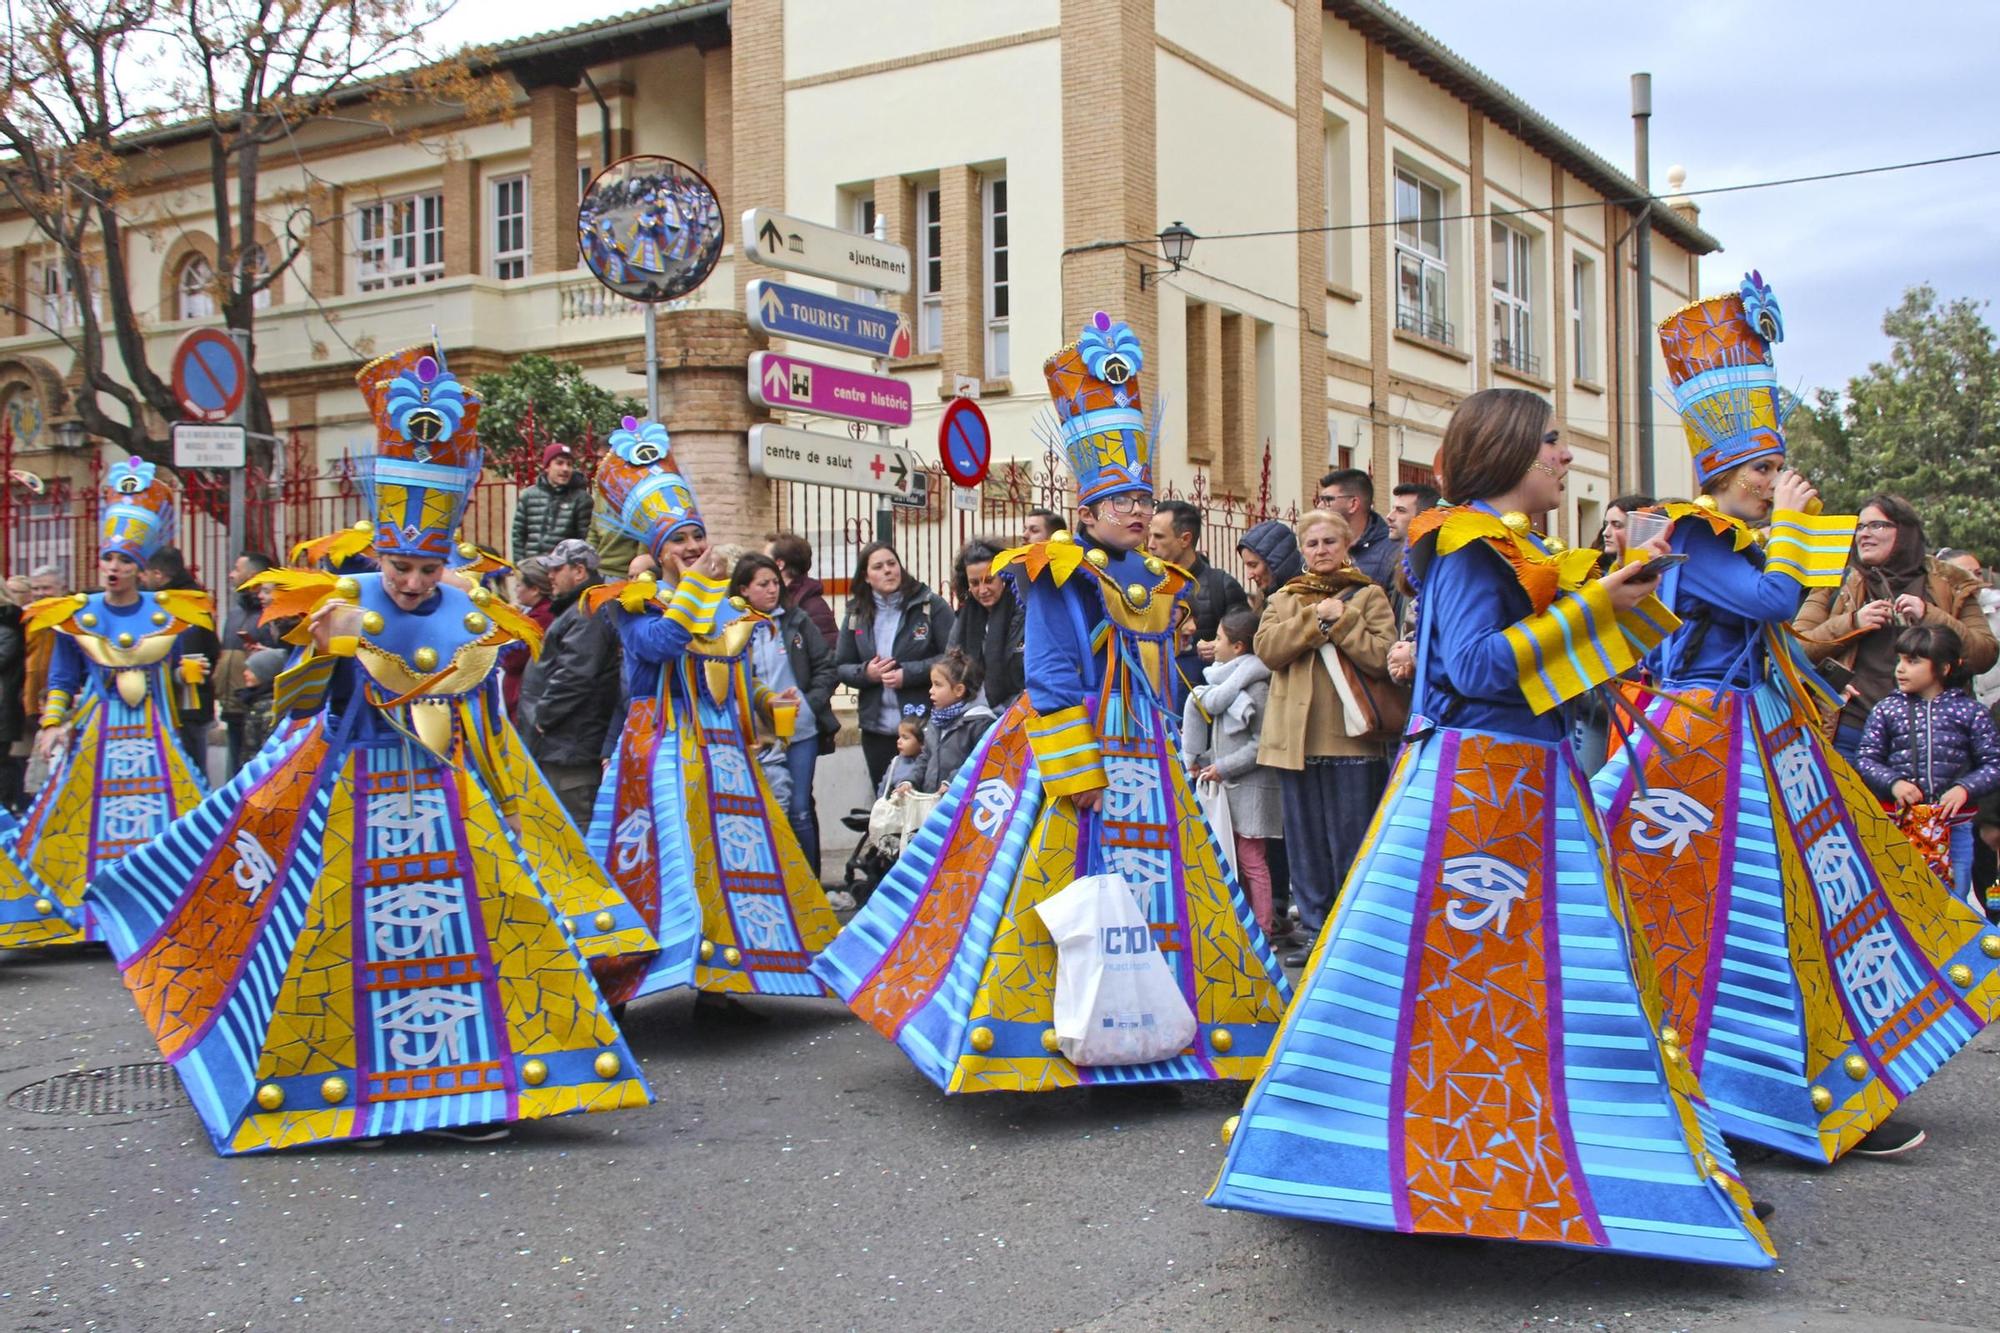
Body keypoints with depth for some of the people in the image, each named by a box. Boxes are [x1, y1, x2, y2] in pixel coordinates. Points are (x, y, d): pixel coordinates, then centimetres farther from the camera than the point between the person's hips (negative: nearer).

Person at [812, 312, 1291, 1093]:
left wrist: (1166, 758, 20)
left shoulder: (1158, 582, 16)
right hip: (1074, 753, -8)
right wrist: (1075, 775, -19)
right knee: (1062, 886, -8)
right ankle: (1053, 1024, 0)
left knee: (1156, 882, 7)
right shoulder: (1060, 579, -7)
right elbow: (1051, 680, -14)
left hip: (1145, 758, 8)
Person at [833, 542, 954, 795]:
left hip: (924, 725, -4)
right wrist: (866, 672, -9)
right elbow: (840, 667, 11)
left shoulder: (930, 605, -4)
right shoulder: (856, 614, 9)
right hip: (877, 729, 4)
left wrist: (909, 673, -17)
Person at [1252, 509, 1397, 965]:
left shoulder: (1368, 597, 4)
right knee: (1305, 840, 8)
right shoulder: (1284, 600, 15)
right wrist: (1314, 621, -12)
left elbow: (1382, 657, -10)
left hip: (1351, 735, -4)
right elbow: (1266, 648, -3)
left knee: (1351, 840, -1)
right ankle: (1314, 928, 17)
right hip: (1297, 735, 4)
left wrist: (1341, 620, -13)